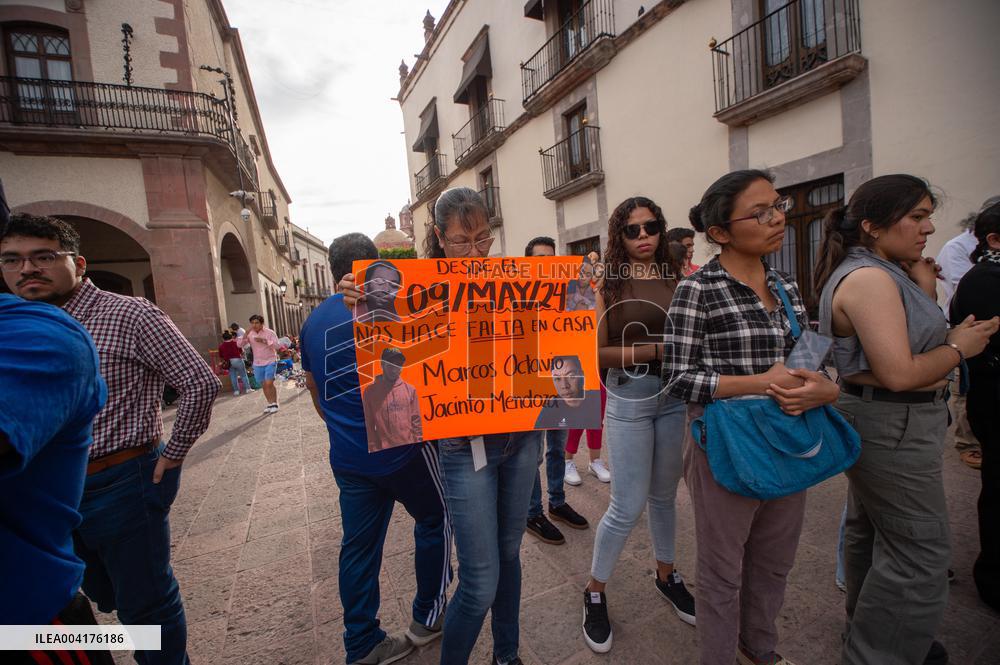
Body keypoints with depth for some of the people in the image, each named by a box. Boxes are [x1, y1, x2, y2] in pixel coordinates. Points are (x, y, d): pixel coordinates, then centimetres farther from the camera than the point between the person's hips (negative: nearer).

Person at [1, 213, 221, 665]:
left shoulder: (129, 315, -15)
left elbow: (201, 382, -19)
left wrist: (172, 455, -12)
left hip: (124, 483, -7)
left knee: (144, 604, 9)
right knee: (104, 596, 24)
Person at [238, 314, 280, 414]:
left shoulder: (269, 332, -8)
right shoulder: (249, 334, 2)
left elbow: (276, 346, -16)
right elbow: (239, 345, -8)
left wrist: (264, 341, -27)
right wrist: (246, 334, -20)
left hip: (270, 362, -4)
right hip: (257, 364, 4)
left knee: (269, 384, -13)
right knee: (263, 385, 10)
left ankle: (274, 404, -1)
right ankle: (269, 404, 22)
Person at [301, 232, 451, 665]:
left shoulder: (312, 322, 7)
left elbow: (317, 395, 16)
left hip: (347, 456, 5)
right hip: (402, 446, -5)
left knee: (359, 546, 15)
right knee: (435, 519, 18)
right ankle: (427, 616, 31)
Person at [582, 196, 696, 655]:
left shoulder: (677, 277, 4)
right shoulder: (606, 283, -5)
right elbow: (597, 352, -9)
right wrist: (655, 350, -15)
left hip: (676, 394, 4)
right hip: (628, 397, -3)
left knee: (664, 495, 19)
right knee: (628, 507, 2)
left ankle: (666, 575, 44)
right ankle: (594, 593, 27)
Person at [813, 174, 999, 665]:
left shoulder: (884, 273, 10)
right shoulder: (870, 278, -21)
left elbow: (907, 342, 11)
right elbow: (899, 374, -26)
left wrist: (925, 294, 3)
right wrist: (959, 346, -10)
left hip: (881, 422, 10)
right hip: (894, 427, -10)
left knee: (869, 529, 22)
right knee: (922, 553, 0)